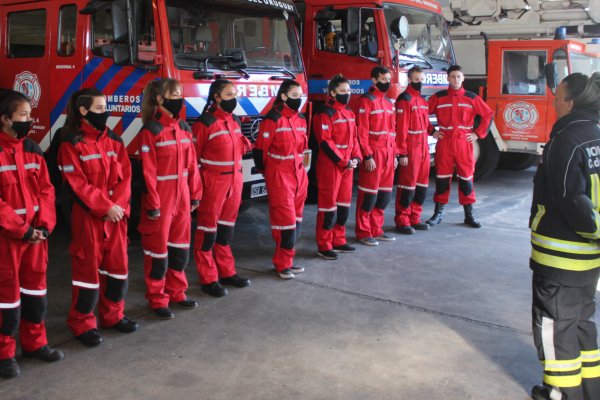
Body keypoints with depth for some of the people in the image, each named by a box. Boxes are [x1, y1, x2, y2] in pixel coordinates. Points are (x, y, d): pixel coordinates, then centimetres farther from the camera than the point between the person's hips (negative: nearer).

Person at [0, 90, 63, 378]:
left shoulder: (32, 149, 8)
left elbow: (46, 190, 7)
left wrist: (45, 225, -5)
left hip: (36, 232, 6)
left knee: (35, 287, 15)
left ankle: (34, 342, 30)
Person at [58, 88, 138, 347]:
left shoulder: (114, 140, 9)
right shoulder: (71, 144, -8)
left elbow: (125, 176, 5)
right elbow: (76, 184, -14)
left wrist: (118, 205, -11)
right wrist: (105, 207, -18)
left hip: (116, 213, 6)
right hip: (88, 216, -5)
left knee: (117, 265, 11)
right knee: (88, 267, 1)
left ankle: (112, 315, 26)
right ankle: (82, 324, 14)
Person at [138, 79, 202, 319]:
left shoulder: (183, 127, 8)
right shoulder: (150, 131, -13)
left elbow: (191, 164, 10)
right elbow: (148, 171, -14)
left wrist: (195, 194, 9)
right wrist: (152, 204, -15)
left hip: (181, 197, 7)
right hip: (161, 198, -7)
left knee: (181, 245, 15)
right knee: (158, 247, 4)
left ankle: (176, 292, 30)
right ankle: (157, 299, 16)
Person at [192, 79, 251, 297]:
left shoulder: (235, 120, 10)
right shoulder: (205, 123, -13)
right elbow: (192, 156, -11)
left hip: (234, 181, 7)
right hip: (213, 183, -7)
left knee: (226, 227, 16)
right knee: (208, 230, 2)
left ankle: (226, 272, 27)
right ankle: (208, 279, 10)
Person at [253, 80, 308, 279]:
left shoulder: (301, 119, 10)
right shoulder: (273, 119, -13)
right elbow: (260, 148, -10)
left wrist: (300, 168, 15)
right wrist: (265, 171, -1)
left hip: (299, 173, 8)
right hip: (279, 176, -8)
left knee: (296, 218, 11)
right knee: (285, 218, -7)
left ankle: (286, 259, 22)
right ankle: (282, 263, 6)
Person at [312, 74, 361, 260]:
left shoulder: (349, 112, 14)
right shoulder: (325, 113, -12)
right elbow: (325, 142, -18)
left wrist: (356, 157, 2)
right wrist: (343, 162, -18)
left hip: (347, 165, 8)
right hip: (330, 165, -8)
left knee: (344, 204, 14)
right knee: (328, 204, -3)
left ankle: (338, 241, 25)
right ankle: (324, 246, 5)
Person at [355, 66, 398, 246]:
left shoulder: (389, 102, 17)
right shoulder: (367, 100, -7)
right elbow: (362, 131, -13)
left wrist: (394, 154, 14)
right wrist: (368, 156, -18)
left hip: (388, 154, 8)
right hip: (373, 154, -8)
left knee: (385, 193, 10)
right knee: (369, 194, -3)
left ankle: (376, 230, 21)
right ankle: (363, 233, 6)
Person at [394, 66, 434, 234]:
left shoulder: (422, 100, 17)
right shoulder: (405, 99, -10)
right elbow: (401, 128, -16)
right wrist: (402, 153, -19)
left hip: (423, 149, 8)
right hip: (410, 149, -8)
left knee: (422, 185, 11)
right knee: (407, 185, -4)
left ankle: (414, 218, 21)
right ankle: (402, 221, 4)